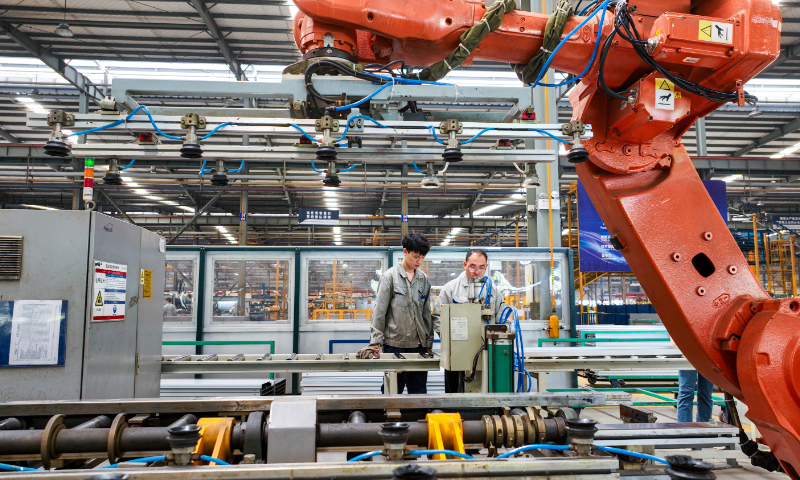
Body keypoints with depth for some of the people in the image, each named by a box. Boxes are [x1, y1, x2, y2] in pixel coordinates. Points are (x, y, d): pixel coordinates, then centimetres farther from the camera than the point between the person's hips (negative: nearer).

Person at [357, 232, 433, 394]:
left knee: (419, 392, 11)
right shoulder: (390, 277, -5)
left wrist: (429, 344, 11)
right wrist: (375, 343, -11)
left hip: (419, 345, 5)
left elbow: (427, 314, 13)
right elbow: (379, 312, -7)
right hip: (395, 344, -4)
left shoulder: (424, 279, 9)